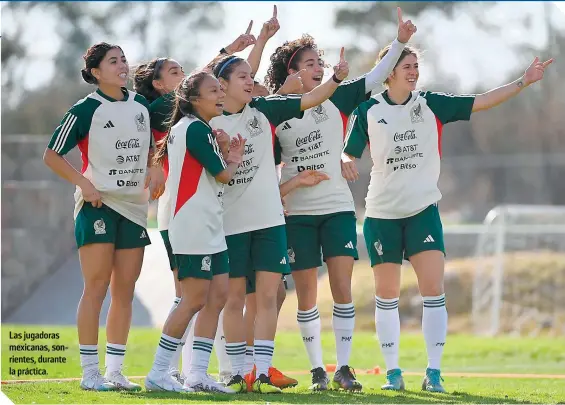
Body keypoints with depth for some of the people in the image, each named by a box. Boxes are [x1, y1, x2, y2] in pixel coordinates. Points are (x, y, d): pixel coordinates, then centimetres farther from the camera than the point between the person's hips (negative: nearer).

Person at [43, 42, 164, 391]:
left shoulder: (141, 105, 10)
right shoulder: (86, 110, -6)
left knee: (125, 291, 5)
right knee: (97, 287, -8)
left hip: (134, 206, 6)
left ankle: (115, 370, 10)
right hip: (98, 205, -5)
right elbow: (52, 155, -5)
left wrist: (155, 169, 4)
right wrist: (84, 184, -15)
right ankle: (90, 371, -5)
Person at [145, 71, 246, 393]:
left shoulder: (196, 128, 19)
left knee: (218, 296, 7)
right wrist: (235, 161, 9)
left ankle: (198, 374, 7)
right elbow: (222, 175, -10)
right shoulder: (196, 128, -12)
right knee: (195, 300, -9)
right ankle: (158, 373, -5)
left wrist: (227, 158, 5)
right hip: (194, 228, -10)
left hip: (211, 228, 10)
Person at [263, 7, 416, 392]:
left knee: (343, 289, -8)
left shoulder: (336, 98, 2)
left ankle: (343, 368, -1)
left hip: (338, 207, 0)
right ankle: (317, 370, 12)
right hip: (297, 212, 0)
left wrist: (400, 42, -18)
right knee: (307, 295, 2)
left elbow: (377, 77, -6)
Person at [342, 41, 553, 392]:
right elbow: (349, 152, 4)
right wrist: (346, 163, -20)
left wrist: (524, 82, -10)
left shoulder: (430, 104, 1)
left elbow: (480, 102, -3)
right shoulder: (367, 112, -1)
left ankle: (434, 373, -7)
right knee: (386, 294, 3)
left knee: (434, 289, -11)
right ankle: (393, 372, 12)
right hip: (382, 213, 0)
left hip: (423, 210, 0)